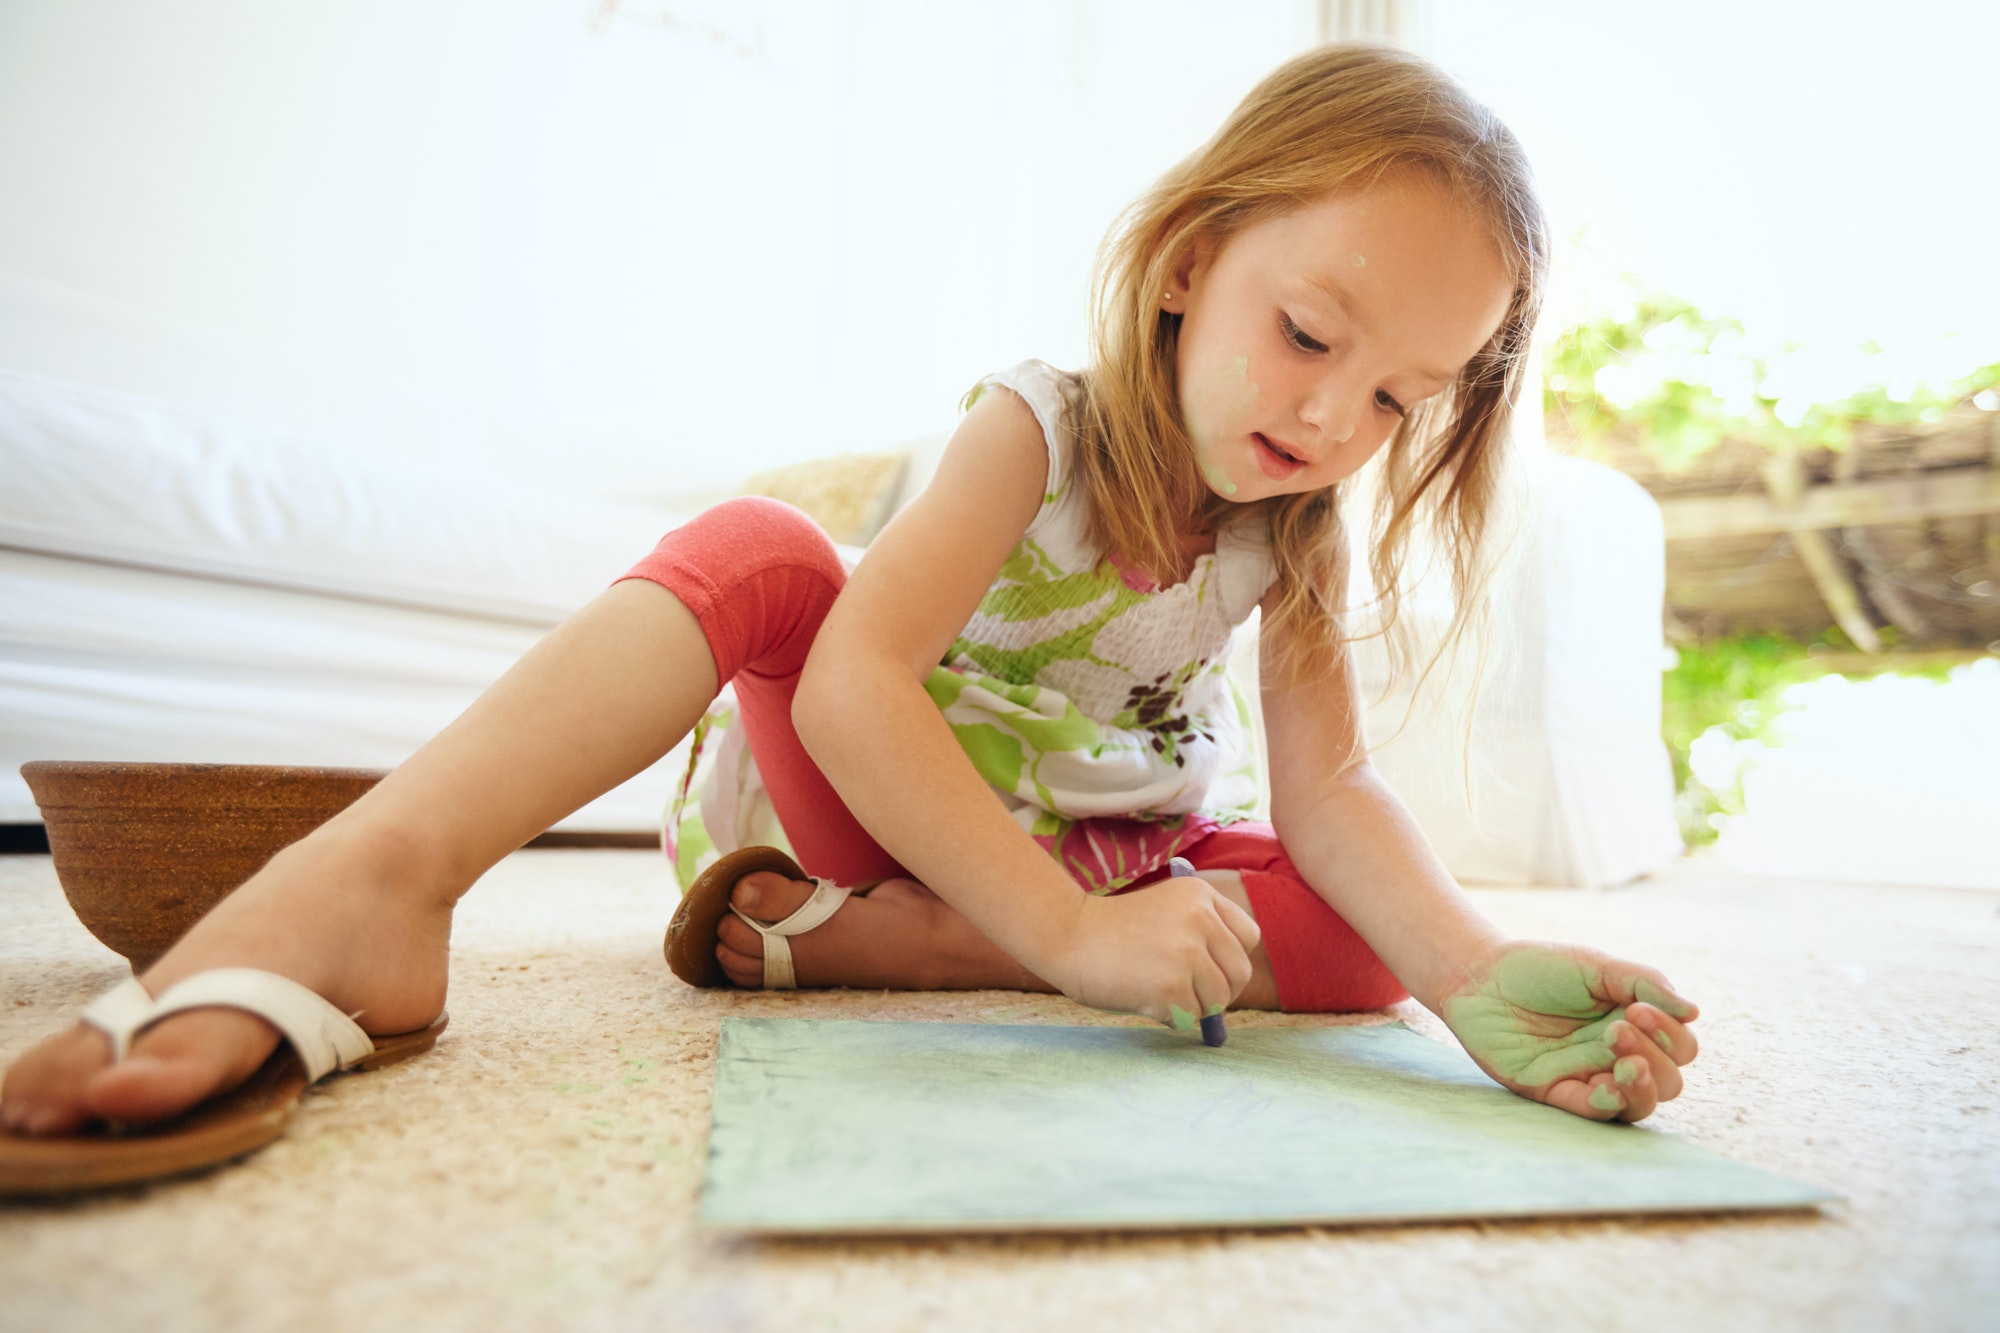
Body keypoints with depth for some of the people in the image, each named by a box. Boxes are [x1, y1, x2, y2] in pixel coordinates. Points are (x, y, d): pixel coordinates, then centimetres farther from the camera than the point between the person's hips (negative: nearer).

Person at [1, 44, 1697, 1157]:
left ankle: (847, 942, -28)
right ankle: (370, 873, -46)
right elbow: (849, 686, -33)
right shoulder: (1038, 427, -20)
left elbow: (1332, 788, -19)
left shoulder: (1302, 531, -8)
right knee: (761, 549, -28)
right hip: (880, 808, -3)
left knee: (1357, 937, -22)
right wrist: (1068, 934, -39)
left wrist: (1477, 971, -38)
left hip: (1123, 858, 4)